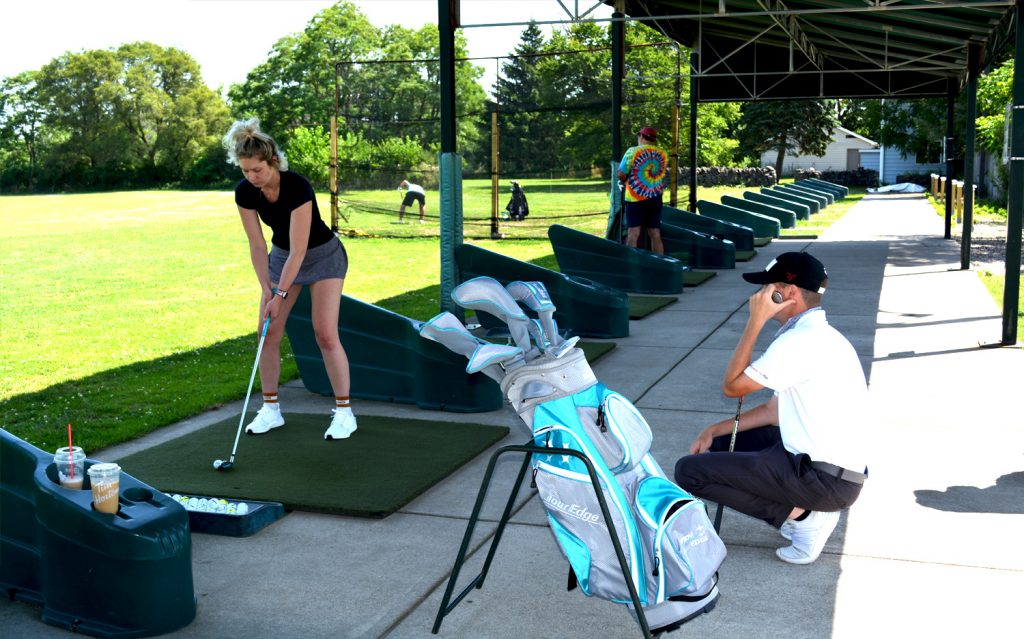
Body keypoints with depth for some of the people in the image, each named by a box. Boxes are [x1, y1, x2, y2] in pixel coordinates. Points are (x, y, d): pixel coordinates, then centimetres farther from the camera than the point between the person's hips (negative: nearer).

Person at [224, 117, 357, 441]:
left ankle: (344, 411, -3)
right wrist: (266, 290, -15)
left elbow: (299, 250, -30)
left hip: (323, 255, -5)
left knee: (325, 334, -12)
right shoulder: (244, 192, -16)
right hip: (281, 255, 5)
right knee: (269, 333, 0)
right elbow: (257, 244, -9)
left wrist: (280, 293, -27)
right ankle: (271, 409, 12)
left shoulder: (298, 187, -33)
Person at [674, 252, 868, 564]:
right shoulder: (817, 335, 13)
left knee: (689, 471, -10)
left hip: (825, 479, -10)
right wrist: (714, 430, 12)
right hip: (836, 470, 10)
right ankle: (810, 506, 10)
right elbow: (775, 409, 17)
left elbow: (732, 385, -13)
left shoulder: (801, 340, -20)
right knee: (724, 443, 24)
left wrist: (755, 321, -10)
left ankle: (801, 515, -7)